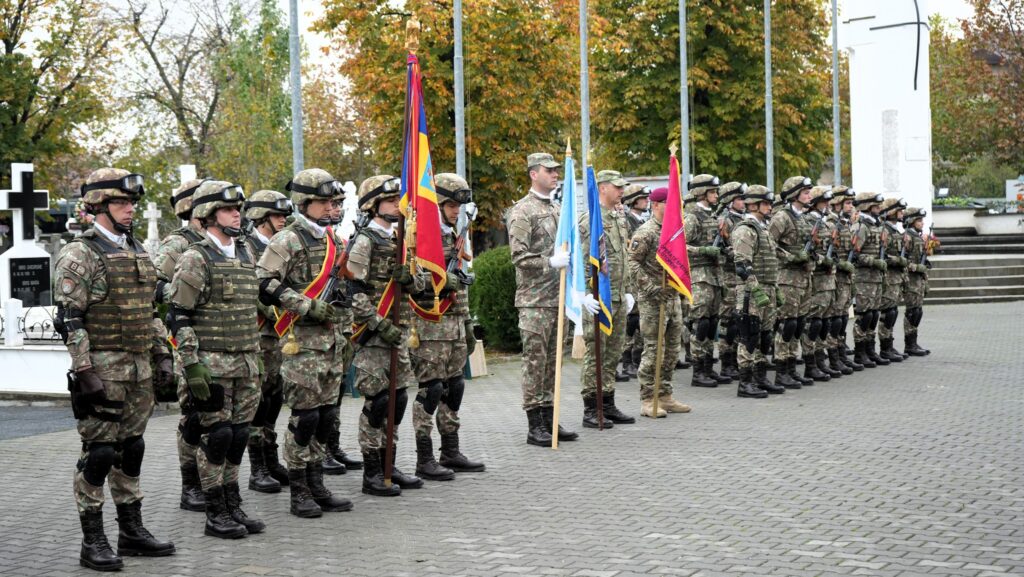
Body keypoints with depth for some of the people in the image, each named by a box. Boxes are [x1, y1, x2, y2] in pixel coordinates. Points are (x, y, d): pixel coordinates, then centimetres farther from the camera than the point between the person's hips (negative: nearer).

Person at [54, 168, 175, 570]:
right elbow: (70, 320, -15)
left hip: (139, 370, 7)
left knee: (131, 450, 13)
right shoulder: (79, 255, -10)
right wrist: (83, 373, -20)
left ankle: (132, 531, 21)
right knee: (98, 454, -4)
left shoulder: (138, 253, 14)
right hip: (102, 370, -7)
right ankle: (93, 542, 2)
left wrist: (162, 355, 15)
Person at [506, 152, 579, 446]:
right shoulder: (522, 211, -8)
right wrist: (551, 262, -22)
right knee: (535, 360, -5)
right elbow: (519, 255, -15)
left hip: (558, 297, 8)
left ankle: (550, 419, 16)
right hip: (535, 300, -8)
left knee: (552, 360, 10)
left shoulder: (556, 209, 18)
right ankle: (534, 425, -1)